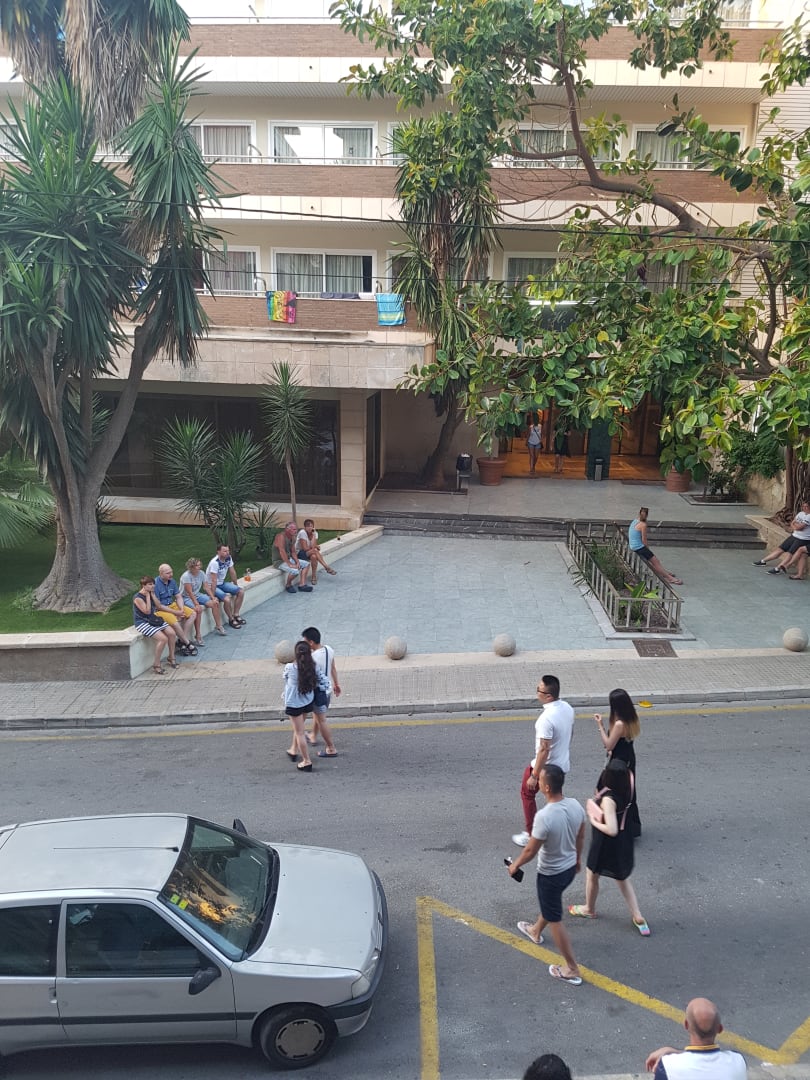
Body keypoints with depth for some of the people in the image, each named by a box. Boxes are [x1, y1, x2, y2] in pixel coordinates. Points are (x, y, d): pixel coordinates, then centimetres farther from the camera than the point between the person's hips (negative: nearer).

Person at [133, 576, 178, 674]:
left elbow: (158, 607, 9)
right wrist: (148, 597, -15)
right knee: (163, 638, -25)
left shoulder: (150, 594, 8)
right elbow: (147, 611, -19)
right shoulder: (138, 598, -16)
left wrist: (153, 595, 0)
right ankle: (156, 665, -14)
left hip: (154, 620, 8)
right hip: (142, 623, -8)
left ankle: (171, 658, 12)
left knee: (172, 633, -7)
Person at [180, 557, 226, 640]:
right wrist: (196, 604, -32)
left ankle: (218, 626, 9)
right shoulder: (186, 576, -22)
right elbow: (189, 592, -26)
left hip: (197, 595, 7)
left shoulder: (201, 573, -2)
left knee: (215, 603, -7)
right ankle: (198, 636, -27)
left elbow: (206, 587, 1)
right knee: (198, 609, -32)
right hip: (186, 598, -7)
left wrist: (213, 598, -9)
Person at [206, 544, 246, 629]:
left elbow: (232, 572, 6)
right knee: (227, 599, -28)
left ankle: (236, 615, 8)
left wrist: (236, 586, 13)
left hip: (222, 583, 8)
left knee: (241, 591, -3)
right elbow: (214, 580, -30)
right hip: (212, 586, -8)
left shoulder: (228, 558, -7)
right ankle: (231, 620, -4)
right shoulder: (215, 562, -29)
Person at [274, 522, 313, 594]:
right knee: (295, 571, -32)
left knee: (306, 564, 7)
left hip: (289, 559, 10)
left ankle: (302, 585, 2)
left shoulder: (292, 538, 7)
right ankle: (288, 585, -4)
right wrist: (290, 564, -29)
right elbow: (282, 552, -29)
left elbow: (293, 552, 12)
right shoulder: (281, 536, -22)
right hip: (280, 561, -10)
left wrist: (297, 562, -5)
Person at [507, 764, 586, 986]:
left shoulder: (544, 816, -35)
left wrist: (515, 865, -5)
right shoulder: (575, 805, -13)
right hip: (570, 868, 7)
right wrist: (578, 858, 22)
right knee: (549, 903, 33)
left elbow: (530, 851, -23)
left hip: (550, 874, -7)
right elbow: (580, 837, 4)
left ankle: (572, 970, 25)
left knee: (555, 920, 13)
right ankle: (536, 931, 59)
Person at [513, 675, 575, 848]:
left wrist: (534, 775, -22)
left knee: (527, 793, 16)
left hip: (546, 766, -7)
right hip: (562, 764, 7)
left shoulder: (546, 718, -33)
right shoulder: (567, 708, -6)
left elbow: (544, 749, -30)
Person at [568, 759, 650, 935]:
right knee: (622, 879, 25)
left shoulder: (608, 799, -34)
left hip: (606, 843, -7)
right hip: (623, 841, 7)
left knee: (592, 876, 21)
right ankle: (638, 917, 28)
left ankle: (589, 909, 44)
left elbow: (612, 830, -35)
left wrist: (594, 822, -21)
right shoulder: (625, 791, -14)